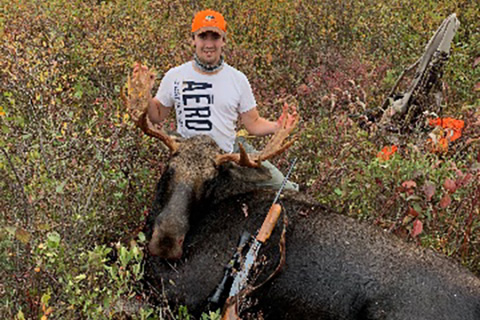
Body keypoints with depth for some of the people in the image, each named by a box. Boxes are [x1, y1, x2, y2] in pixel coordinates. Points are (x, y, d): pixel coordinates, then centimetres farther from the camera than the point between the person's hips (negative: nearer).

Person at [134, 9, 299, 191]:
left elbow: (253, 124, 4)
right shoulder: (174, 76, -1)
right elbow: (157, 116, 9)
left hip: (231, 154, 1)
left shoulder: (238, 79, 2)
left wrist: (278, 126, -15)